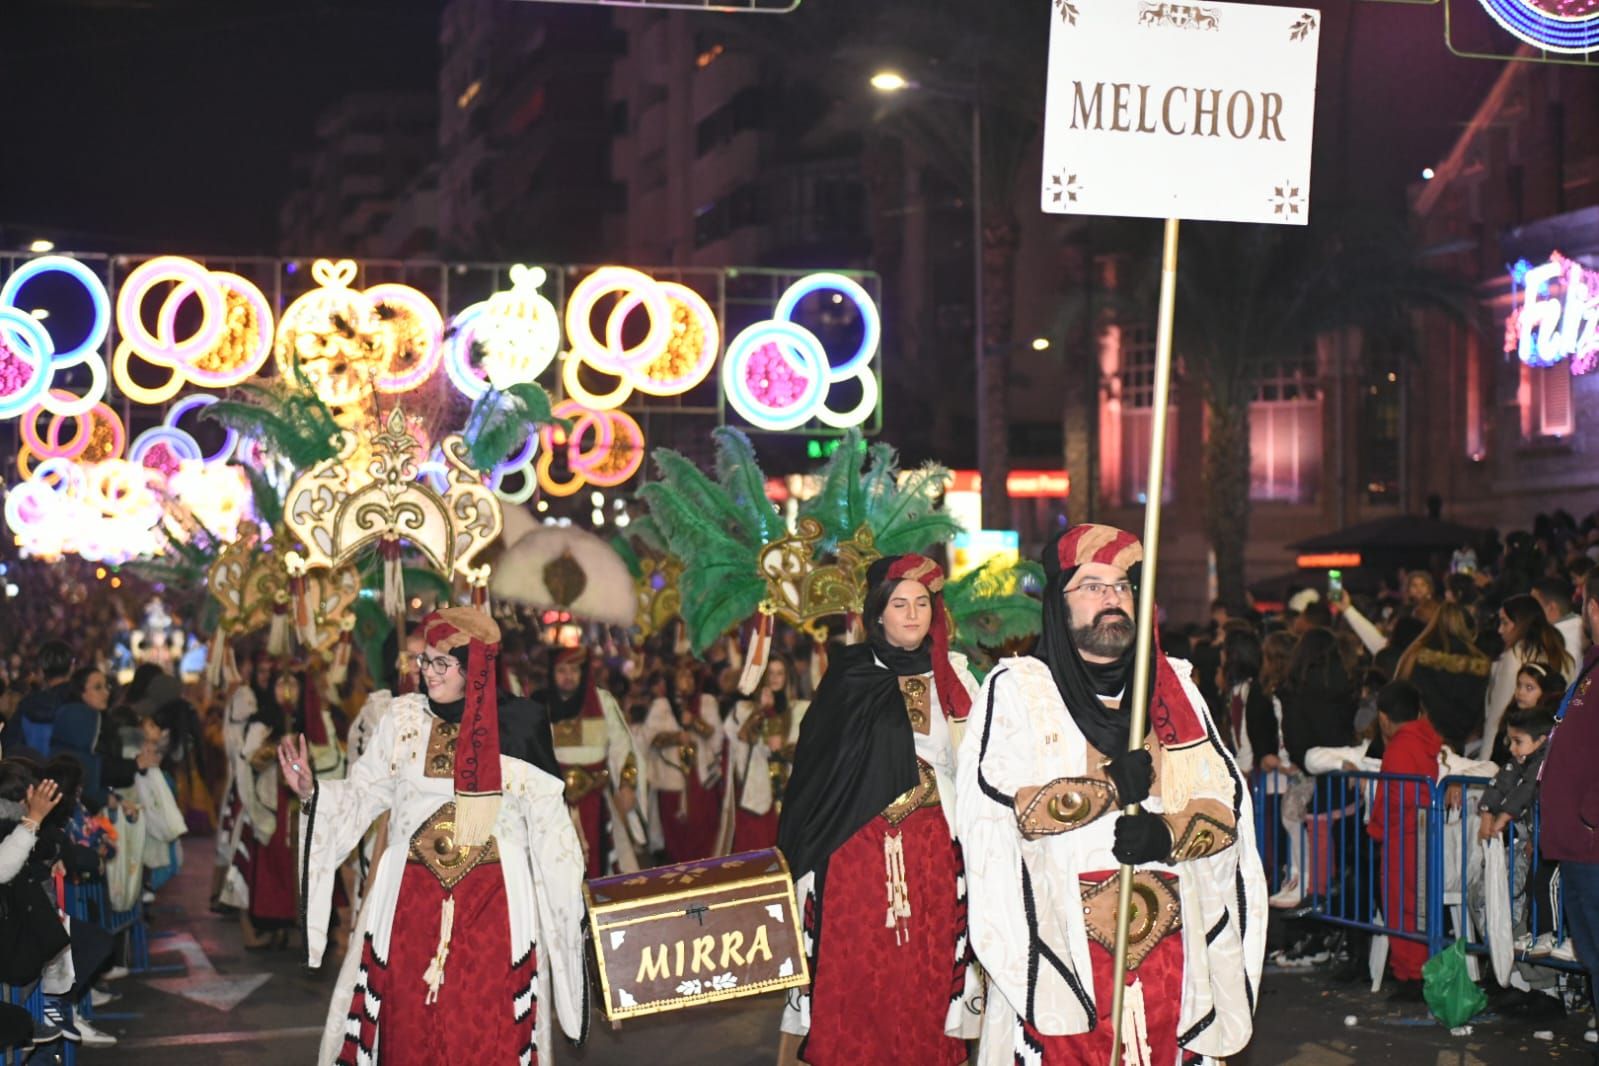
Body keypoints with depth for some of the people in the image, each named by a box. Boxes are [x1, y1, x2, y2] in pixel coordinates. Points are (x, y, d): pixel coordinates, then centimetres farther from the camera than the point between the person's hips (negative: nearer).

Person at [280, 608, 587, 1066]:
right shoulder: (403, 718, 3)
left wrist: (572, 900, 1)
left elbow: (548, 821, 2)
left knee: (486, 1028, 0)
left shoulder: (518, 725, -1)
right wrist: (310, 791, -10)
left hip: (493, 904, -2)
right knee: (408, 1024, 4)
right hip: (411, 900, 2)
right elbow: (362, 795, 8)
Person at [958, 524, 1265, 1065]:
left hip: (1169, 947, 3)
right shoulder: (1015, 688, 5)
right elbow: (992, 806, -10)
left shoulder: (1174, 687, 15)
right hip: (1060, 949, -3)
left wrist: (1168, 836, -14)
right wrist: (1111, 788, -15)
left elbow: (1227, 809, 6)